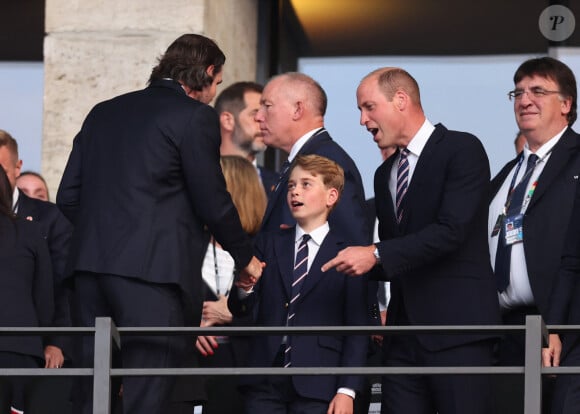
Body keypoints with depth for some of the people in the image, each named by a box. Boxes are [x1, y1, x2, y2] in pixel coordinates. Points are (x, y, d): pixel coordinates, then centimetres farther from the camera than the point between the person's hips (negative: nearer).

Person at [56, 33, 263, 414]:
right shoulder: (196, 116, -2)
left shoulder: (104, 112, 17)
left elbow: (68, 197, 15)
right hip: (153, 268, -6)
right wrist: (246, 258, 13)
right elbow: (213, 203, -2)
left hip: (90, 265, 7)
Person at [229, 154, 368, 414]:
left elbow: (356, 329, -1)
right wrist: (244, 289, -15)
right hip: (264, 383, 3)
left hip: (315, 385, -3)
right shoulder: (267, 245, 13)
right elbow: (243, 310, 8)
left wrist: (347, 390, -9)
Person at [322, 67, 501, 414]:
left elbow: (452, 229, -17)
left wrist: (377, 255, -18)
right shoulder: (385, 174, 19)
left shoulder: (462, 150, -5)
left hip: (457, 326, -7)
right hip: (404, 332, 7)